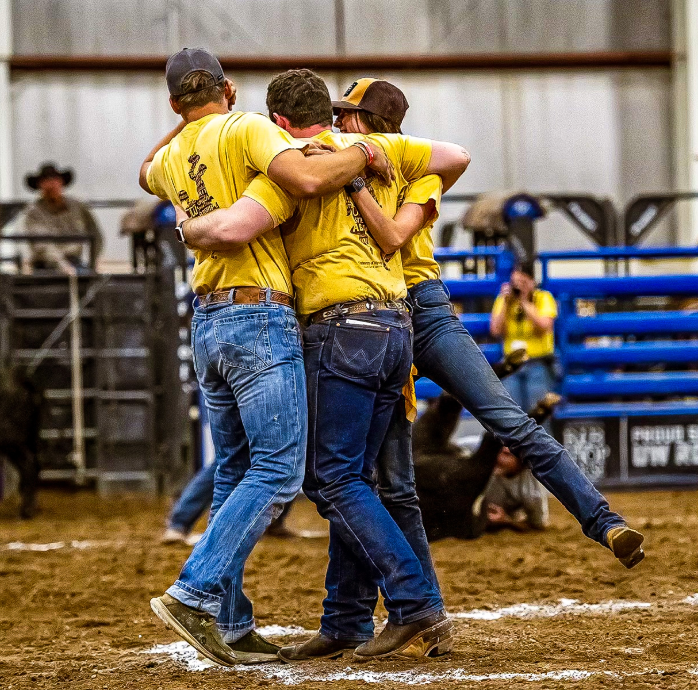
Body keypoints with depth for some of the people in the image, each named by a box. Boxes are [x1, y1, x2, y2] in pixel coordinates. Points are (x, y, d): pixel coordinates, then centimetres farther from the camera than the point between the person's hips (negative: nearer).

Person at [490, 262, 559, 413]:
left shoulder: (544, 298, 0)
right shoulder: (504, 300, 8)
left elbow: (544, 326, -16)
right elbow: (496, 331, 0)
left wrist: (525, 302, -14)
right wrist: (505, 303, -6)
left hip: (538, 363, -3)